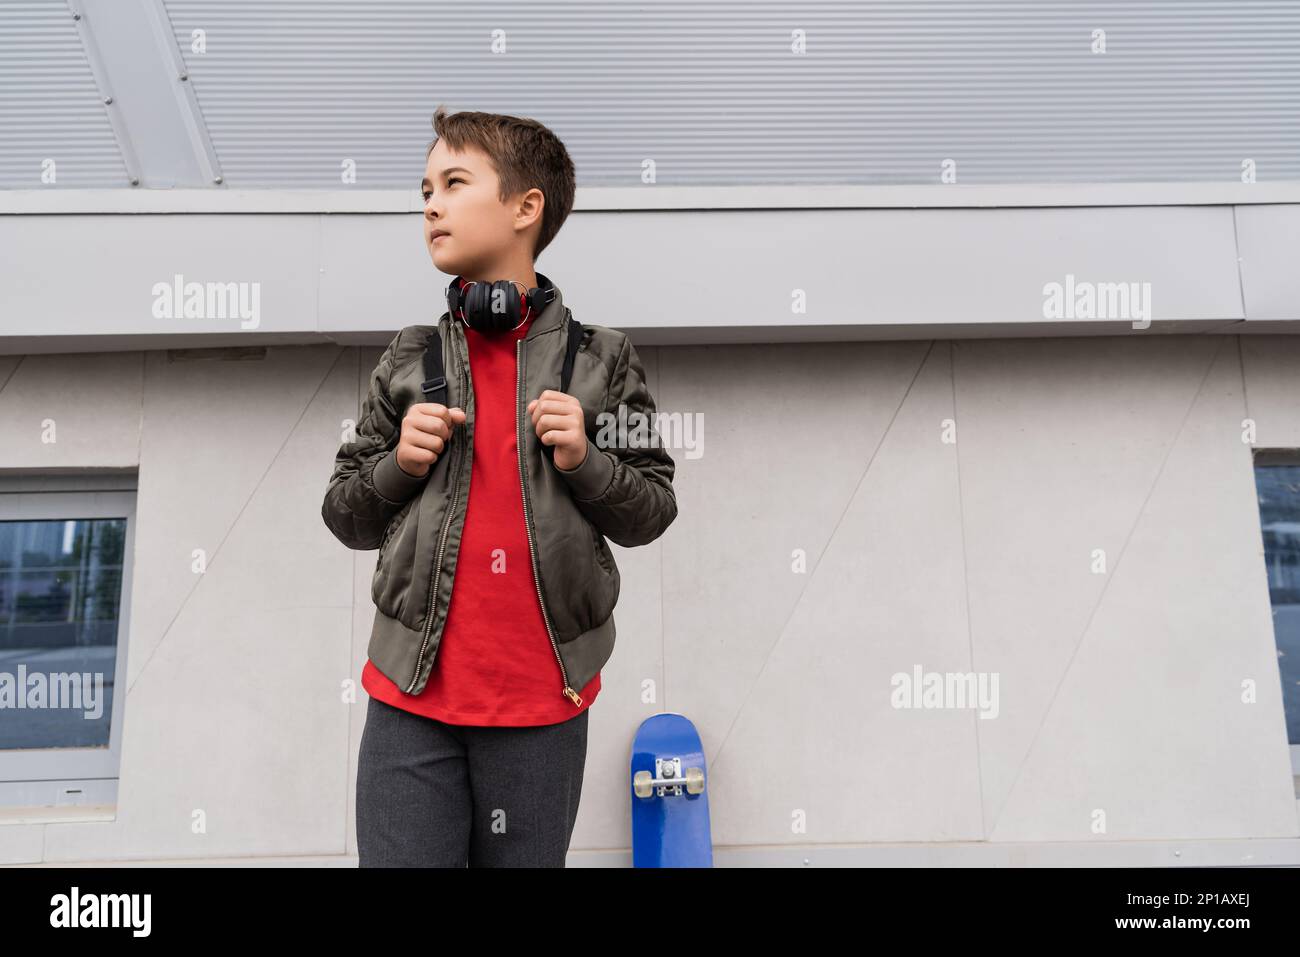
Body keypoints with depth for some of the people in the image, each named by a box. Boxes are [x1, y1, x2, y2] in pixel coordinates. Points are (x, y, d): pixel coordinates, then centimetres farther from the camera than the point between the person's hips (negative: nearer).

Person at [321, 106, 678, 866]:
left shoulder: (601, 361, -1)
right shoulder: (409, 362, 4)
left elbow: (651, 512, 3)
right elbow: (347, 518, 10)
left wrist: (584, 460, -14)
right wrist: (399, 464, -9)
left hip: (543, 705, -1)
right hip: (411, 699, 1)